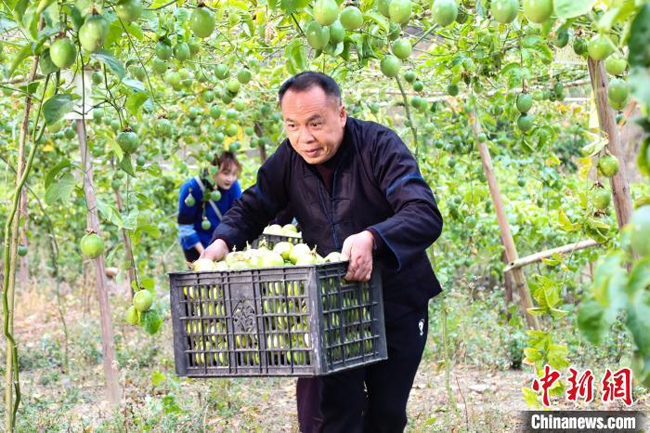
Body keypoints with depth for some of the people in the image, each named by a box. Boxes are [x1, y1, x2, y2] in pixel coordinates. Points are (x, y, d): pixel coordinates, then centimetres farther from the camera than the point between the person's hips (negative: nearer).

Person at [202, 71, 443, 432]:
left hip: (397, 304, -2)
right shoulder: (289, 158, -4)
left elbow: (427, 216, -30)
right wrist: (222, 241, -18)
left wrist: (372, 239, -49)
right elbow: (250, 209, 6)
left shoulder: (379, 145, -19)